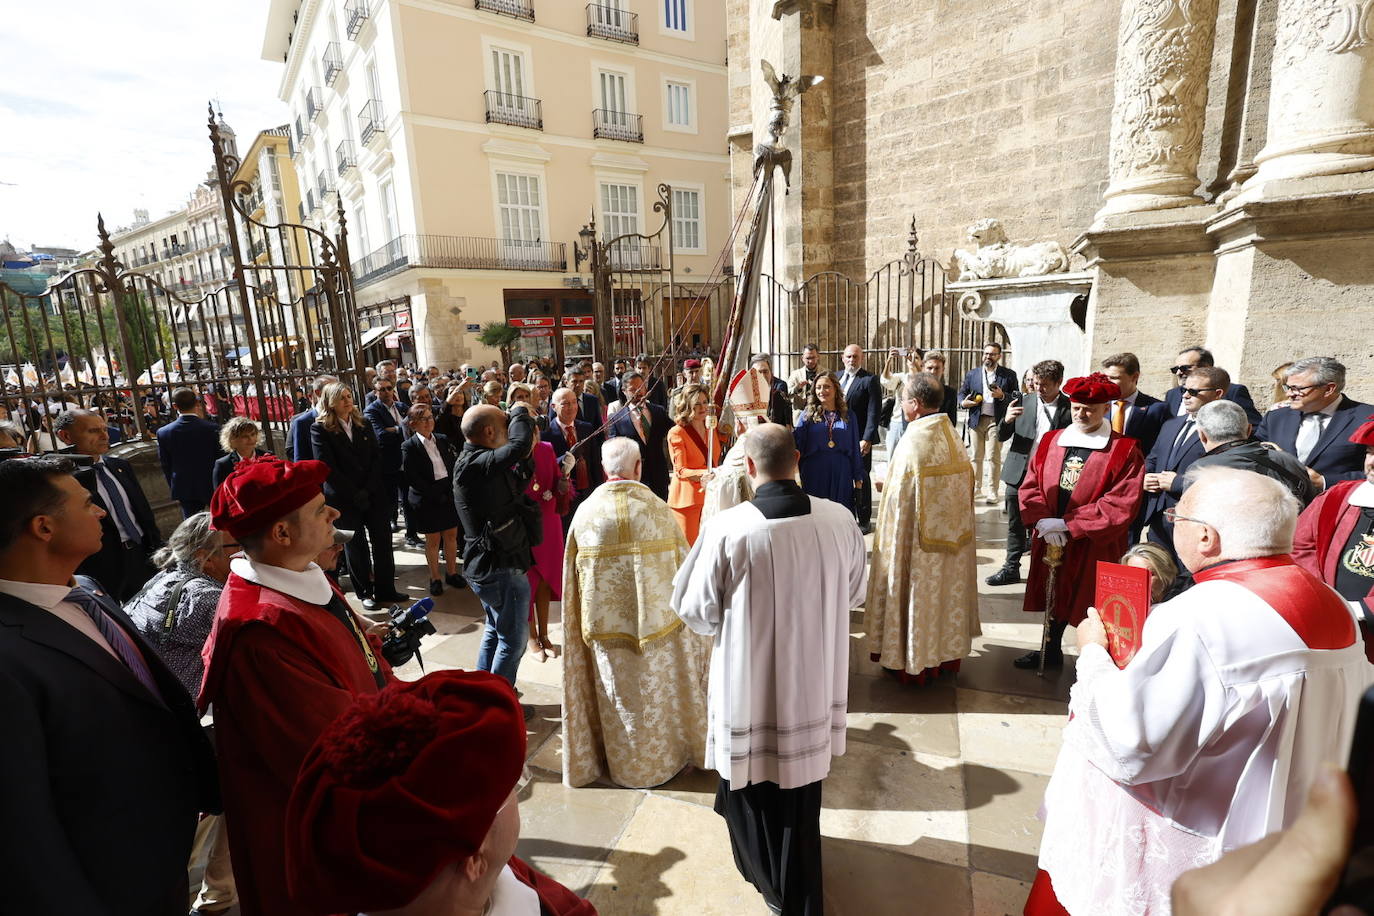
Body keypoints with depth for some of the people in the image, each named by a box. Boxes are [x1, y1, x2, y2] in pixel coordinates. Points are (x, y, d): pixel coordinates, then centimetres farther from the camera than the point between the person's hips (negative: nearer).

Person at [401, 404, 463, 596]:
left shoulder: (443, 440, 5)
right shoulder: (409, 447, -7)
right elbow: (412, 478, -12)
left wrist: (452, 490, -9)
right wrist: (436, 495, -16)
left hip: (449, 495, 4)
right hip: (427, 499, -4)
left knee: (451, 535, 11)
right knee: (433, 539, 6)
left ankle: (452, 573, 25)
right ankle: (435, 578, 19)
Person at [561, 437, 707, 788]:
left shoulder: (586, 512, -12)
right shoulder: (658, 508, -13)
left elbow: (573, 574, -3)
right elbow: (684, 563, -5)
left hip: (606, 622, 0)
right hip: (657, 620, 0)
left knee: (619, 696, 19)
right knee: (658, 691, 20)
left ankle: (625, 765, 37)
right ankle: (668, 755, 39)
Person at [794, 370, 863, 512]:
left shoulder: (848, 416, 8)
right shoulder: (807, 415, 4)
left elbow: (855, 449, 10)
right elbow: (797, 446, -1)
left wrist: (858, 478, 9)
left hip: (841, 475, 1)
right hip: (814, 474, -1)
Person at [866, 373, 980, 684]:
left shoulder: (913, 442, -22)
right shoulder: (954, 439, 0)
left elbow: (900, 500, -21)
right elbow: (964, 486, 6)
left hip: (920, 541, -7)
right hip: (952, 539, 7)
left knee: (919, 595, 8)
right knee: (946, 591, 19)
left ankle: (912, 661, 24)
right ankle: (947, 652, 35)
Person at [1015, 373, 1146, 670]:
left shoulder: (1125, 451, -8)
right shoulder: (1050, 441, 5)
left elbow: (1121, 505, -15)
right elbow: (1030, 485, 3)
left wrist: (1067, 524, -18)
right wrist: (1043, 522, -13)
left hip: (1093, 545, -4)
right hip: (1049, 538, 4)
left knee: (1088, 600, 6)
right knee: (1054, 594, 17)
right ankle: (1051, 651, 35)